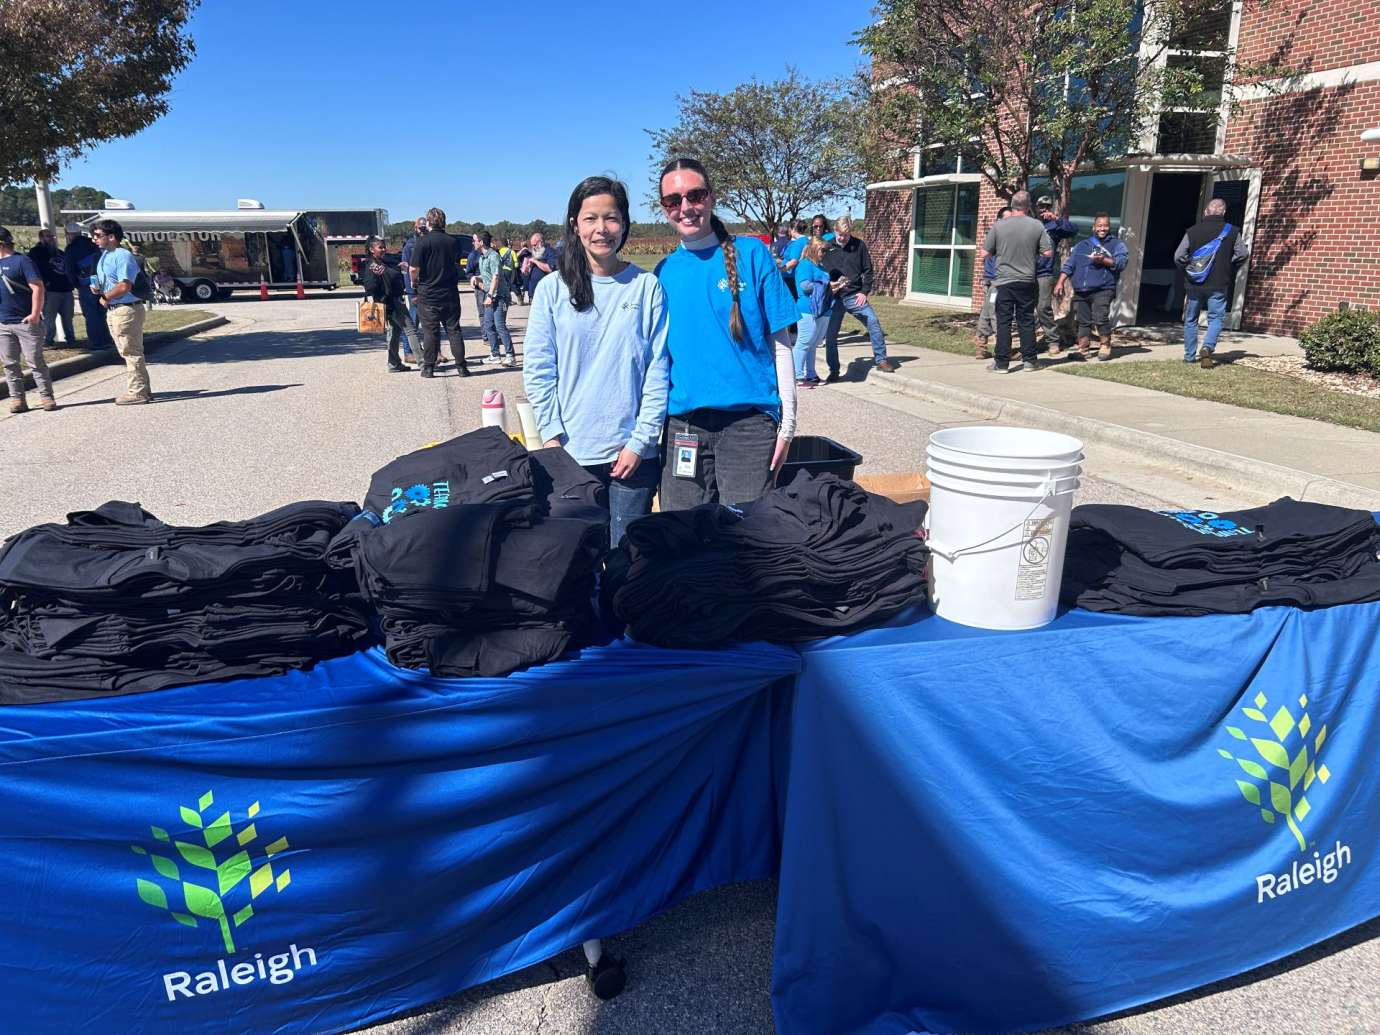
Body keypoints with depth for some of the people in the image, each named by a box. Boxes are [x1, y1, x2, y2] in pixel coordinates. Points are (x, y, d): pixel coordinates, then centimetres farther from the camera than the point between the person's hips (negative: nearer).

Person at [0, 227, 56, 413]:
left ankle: (46, 397, 5)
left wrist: (35, 314, -18)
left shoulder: (22, 261, -7)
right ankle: (17, 399, 11)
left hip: (26, 323, -7)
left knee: (35, 361, -2)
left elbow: (37, 287, -13)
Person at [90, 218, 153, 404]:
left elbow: (124, 286, -24)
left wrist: (105, 297, -11)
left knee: (131, 352, -5)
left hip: (126, 310, -10)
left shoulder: (123, 256, -14)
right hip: (113, 310, 10)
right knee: (129, 352, 14)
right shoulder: (104, 256, 16)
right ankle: (142, 389, 21)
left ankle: (137, 392, -1)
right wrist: (98, 289, 6)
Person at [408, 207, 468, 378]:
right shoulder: (453, 242, 2)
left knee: (430, 332, 3)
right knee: (454, 330, 8)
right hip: (450, 294, 3)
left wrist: (415, 281, 5)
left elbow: (414, 269, -13)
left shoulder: (423, 242, -11)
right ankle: (461, 366, 8)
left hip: (428, 294, -3)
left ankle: (429, 367, 7)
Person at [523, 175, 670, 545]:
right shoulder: (552, 289, 3)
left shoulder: (647, 286, 1)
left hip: (632, 453, 0)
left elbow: (658, 370, -2)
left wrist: (640, 441, -7)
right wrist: (552, 436, -5)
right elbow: (537, 369, 3)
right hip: (570, 452, 1)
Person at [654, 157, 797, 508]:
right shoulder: (664, 272, 8)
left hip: (748, 420, -3)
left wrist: (787, 422, -5)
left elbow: (780, 344, 0)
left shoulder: (752, 255, -1)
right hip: (681, 422, 3)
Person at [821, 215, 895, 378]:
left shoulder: (859, 245, 1)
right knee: (830, 335, 0)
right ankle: (834, 370, 14)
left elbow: (867, 270, 5)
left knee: (874, 323, -12)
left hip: (855, 296, 0)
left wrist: (864, 291, -5)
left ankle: (881, 360, 3)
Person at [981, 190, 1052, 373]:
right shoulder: (1037, 225, -3)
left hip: (1004, 281, -1)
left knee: (1003, 322, 2)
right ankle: (1029, 360, 15)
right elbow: (1048, 252, -1)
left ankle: (1002, 363, 2)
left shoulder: (998, 225, -5)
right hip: (1027, 281, 1)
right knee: (1026, 322, 10)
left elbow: (985, 252, -1)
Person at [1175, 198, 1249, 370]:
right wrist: (1229, 266, 15)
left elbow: (1179, 256, -6)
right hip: (1218, 285, -1)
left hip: (1194, 284, 1)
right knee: (1216, 318, 5)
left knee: (1190, 320, 12)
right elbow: (1243, 254, -2)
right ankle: (1208, 347, -19)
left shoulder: (1193, 231, -2)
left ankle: (1189, 356, 16)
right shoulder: (1232, 231, -1)